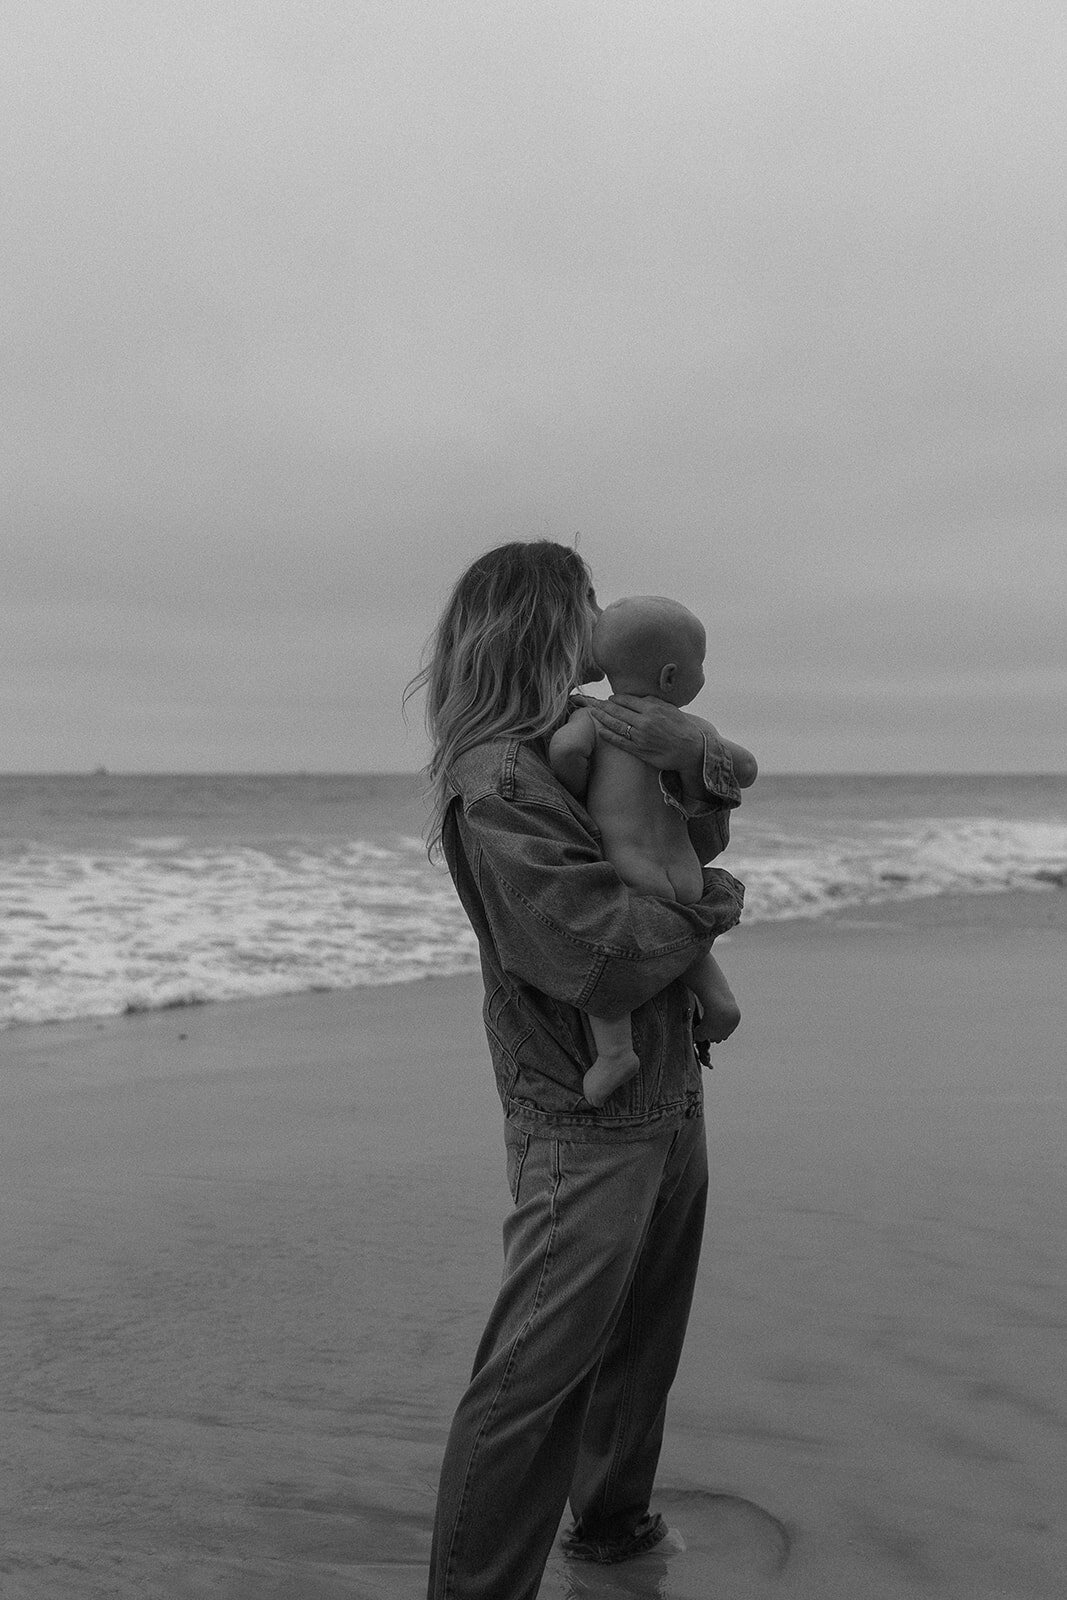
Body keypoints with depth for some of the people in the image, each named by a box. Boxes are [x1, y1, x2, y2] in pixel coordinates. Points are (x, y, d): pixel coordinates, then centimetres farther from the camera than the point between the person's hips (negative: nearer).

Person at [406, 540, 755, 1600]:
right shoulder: (496, 783, -21)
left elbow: (713, 812, 11)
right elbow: (597, 956, -27)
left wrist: (688, 750, -11)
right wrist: (708, 907, -10)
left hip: (670, 1097, 9)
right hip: (585, 1121, -9)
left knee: (642, 1337, 23)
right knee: (537, 1372, -6)